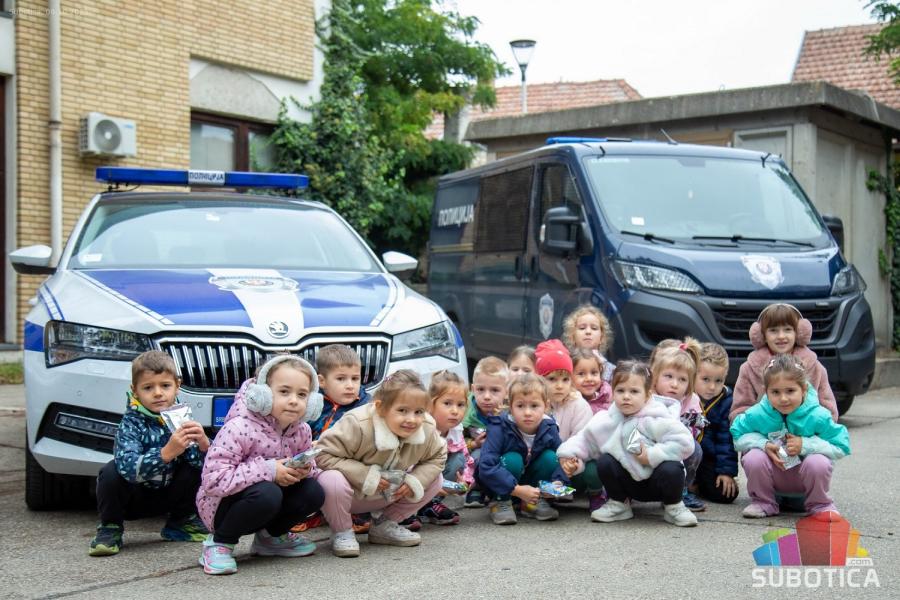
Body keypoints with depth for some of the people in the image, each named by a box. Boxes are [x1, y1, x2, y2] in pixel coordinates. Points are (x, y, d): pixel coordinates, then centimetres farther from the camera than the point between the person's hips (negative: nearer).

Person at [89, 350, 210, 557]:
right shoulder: (130, 423, -22)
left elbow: (204, 462, -18)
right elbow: (129, 467, -39)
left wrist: (203, 444, -41)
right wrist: (166, 453, -53)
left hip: (168, 496, 4)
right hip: (134, 498, -4)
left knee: (196, 465, -18)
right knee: (112, 472, -31)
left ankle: (180, 522, 6)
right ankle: (110, 529, -5)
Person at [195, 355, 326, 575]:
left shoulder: (302, 431, -6)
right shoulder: (239, 429, -27)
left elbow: (309, 466, 8)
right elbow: (213, 479, -33)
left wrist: (305, 470, -19)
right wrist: (268, 470, -33)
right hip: (220, 506, -7)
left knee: (314, 492, -14)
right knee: (267, 494, -35)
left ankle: (270, 536, 13)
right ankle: (219, 543, -10)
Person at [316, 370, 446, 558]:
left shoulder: (427, 431, -18)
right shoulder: (358, 425, -33)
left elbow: (437, 457, 0)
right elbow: (324, 455, -31)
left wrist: (416, 481, -20)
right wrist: (365, 476, -35)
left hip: (388, 494, 5)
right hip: (353, 493, -5)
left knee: (435, 480, -6)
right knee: (332, 481, -39)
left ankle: (385, 526, 10)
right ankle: (342, 533, -7)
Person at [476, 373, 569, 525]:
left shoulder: (549, 429, -14)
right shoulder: (499, 429, -26)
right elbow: (486, 467, -34)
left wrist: (558, 483, -31)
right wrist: (517, 490, -39)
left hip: (533, 489, 4)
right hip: (501, 488, -4)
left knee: (550, 458, -19)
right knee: (512, 460, -31)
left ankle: (534, 503, -2)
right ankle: (500, 503, -11)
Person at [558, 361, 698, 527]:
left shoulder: (656, 420, -20)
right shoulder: (607, 422, -6)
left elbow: (684, 442, -29)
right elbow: (585, 440, 4)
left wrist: (652, 455, -28)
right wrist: (569, 455, -14)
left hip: (658, 482, -4)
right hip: (630, 482, 4)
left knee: (670, 470, -33)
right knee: (604, 462, -18)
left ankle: (674, 506, -2)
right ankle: (618, 505, 5)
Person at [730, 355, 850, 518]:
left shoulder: (817, 416, -22)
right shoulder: (757, 414, -18)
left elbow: (841, 446, -17)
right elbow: (738, 435, -3)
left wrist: (805, 445, -28)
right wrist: (764, 445, -23)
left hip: (804, 477, -1)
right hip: (773, 475, 1)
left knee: (819, 463, -33)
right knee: (754, 459, -28)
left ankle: (820, 505, -1)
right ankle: (762, 503, 0)